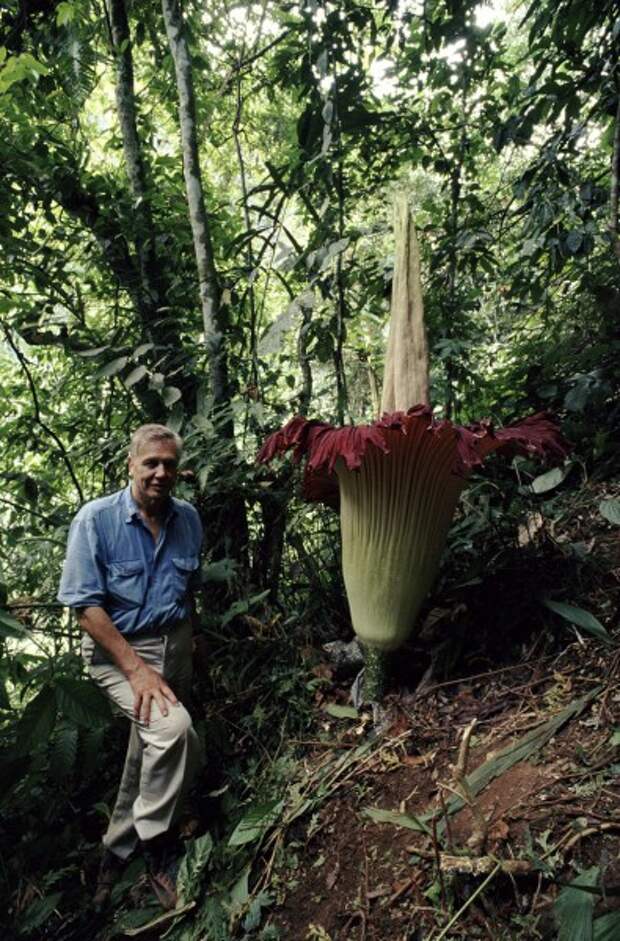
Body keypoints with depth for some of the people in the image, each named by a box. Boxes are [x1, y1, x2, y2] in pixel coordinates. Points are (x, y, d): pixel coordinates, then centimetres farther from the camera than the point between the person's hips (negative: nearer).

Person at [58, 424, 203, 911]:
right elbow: (86, 605, -18)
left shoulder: (189, 518, -1)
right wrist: (137, 669, -24)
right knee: (173, 728, -28)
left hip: (175, 647, 6)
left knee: (150, 753, 15)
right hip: (118, 649, -5)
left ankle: (118, 848, 40)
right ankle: (159, 847, -4)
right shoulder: (96, 519, -16)